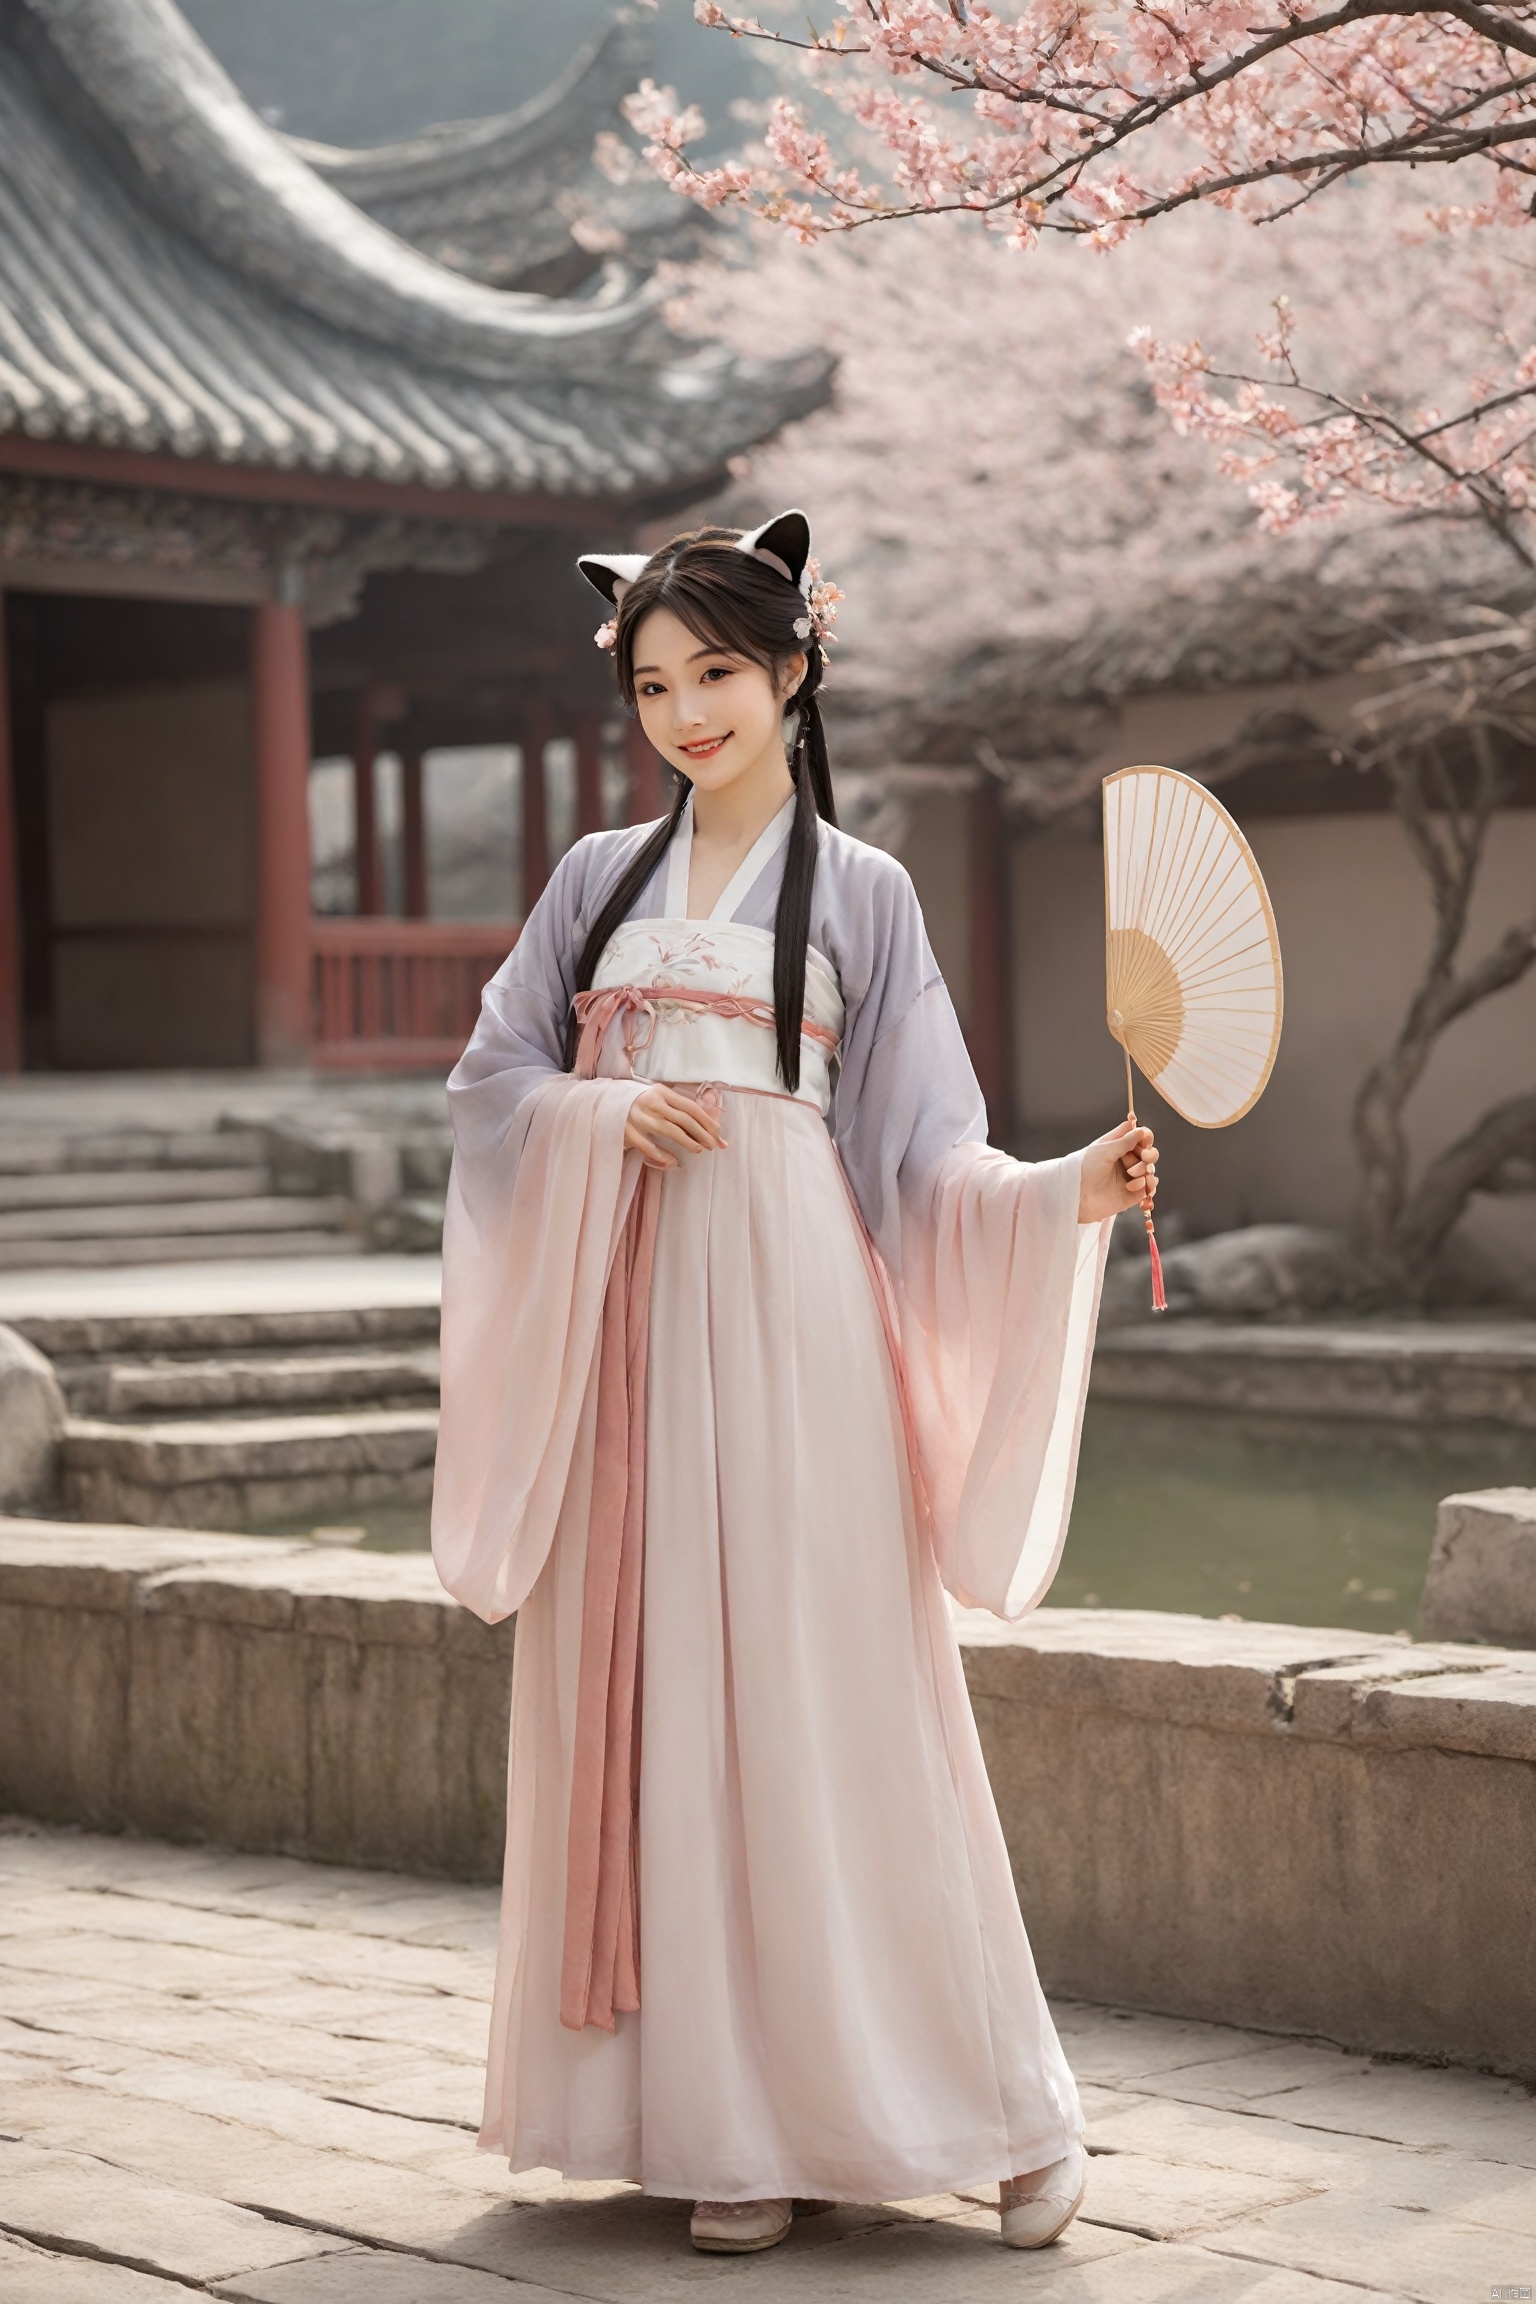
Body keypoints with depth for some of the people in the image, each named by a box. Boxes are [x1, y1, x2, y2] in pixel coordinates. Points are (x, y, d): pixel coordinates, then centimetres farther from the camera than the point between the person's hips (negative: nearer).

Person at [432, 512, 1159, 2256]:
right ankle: (717, 2111, 9)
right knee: (645, 1698, 2)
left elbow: (919, 1152, 2)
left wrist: (1068, 1192, -14)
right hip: (621, 1305, 3)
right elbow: (491, 1077, 12)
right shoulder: (599, 881, 13)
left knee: (817, 1691, -6)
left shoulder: (858, 891, 6)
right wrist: (602, 1112, -8)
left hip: (782, 1307, -3)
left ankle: (992, 2105, 3)